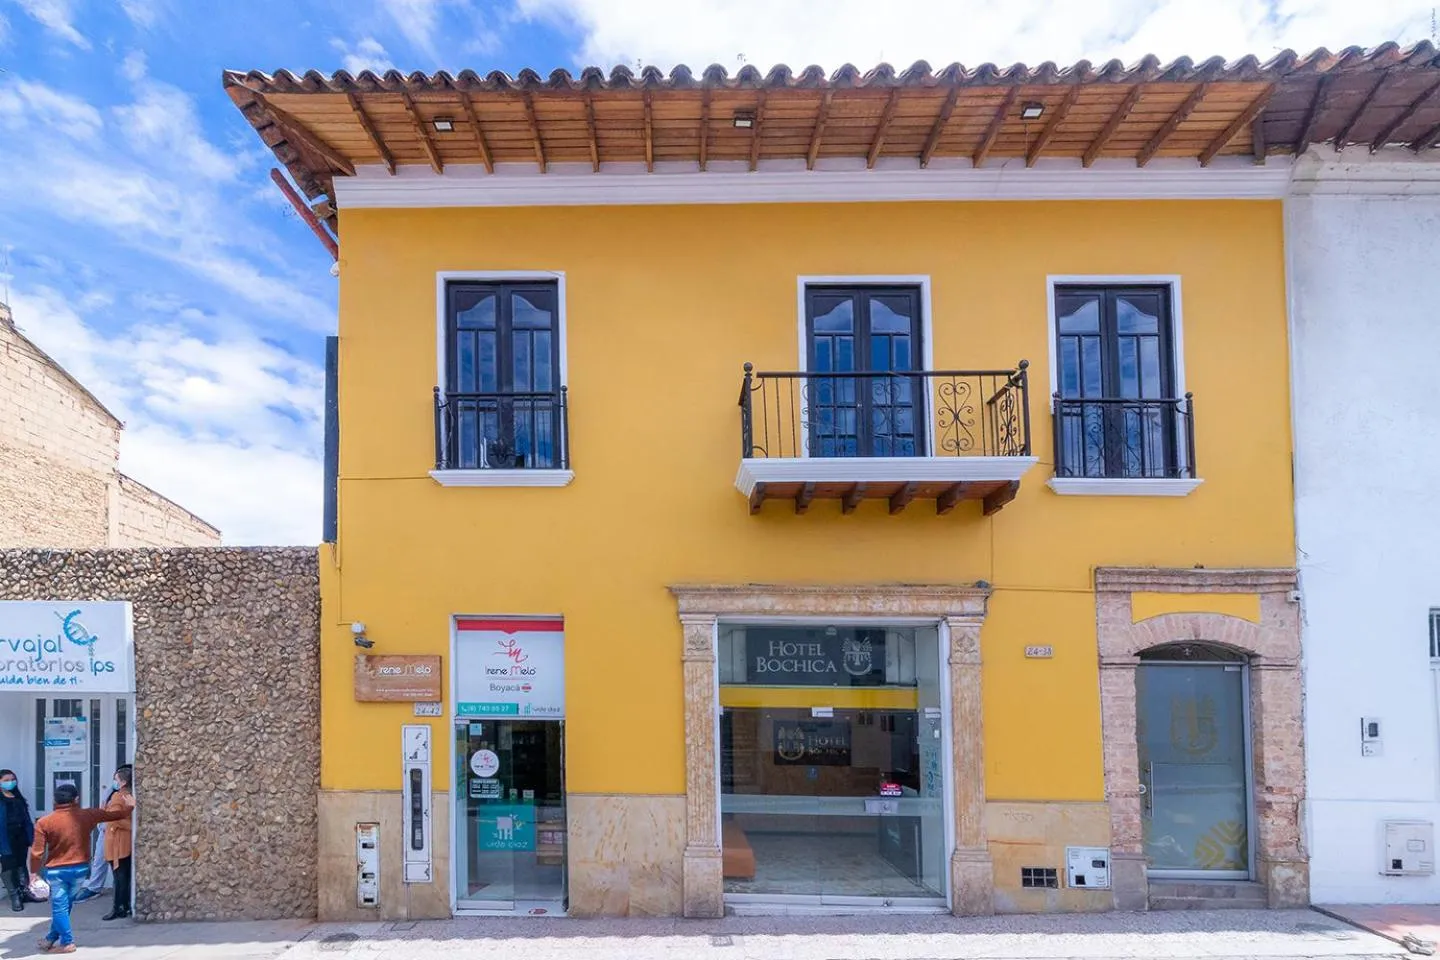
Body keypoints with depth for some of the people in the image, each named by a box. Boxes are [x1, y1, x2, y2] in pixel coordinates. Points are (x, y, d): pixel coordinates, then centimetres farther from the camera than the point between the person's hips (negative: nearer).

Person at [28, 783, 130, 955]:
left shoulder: (44, 822, -10)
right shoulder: (87, 816, -5)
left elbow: (37, 852, -9)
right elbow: (116, 815, 8)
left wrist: (34, 872, 4)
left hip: (56, 870, -3)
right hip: (80, 868, 3)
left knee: (59, 907, 7)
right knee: (63, 905, 18)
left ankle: (67, 943, 6)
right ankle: (53, 939, 27)